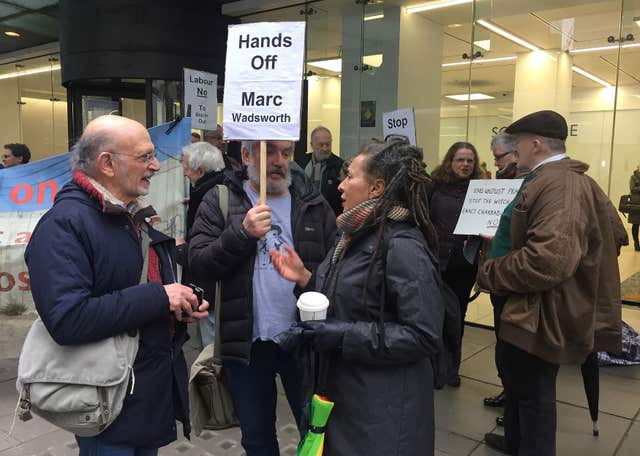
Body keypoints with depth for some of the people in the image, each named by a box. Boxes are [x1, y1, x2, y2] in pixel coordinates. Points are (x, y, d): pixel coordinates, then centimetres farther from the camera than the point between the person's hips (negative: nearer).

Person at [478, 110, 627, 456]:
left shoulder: (555, 184, -25)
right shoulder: (577, 180, 10)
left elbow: (548, 259, -39)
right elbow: (616, 234, 18)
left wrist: (489, 273, -24)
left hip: (541, 315, -11)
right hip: (551, 306, 11)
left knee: (532, 393, 6)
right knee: (520, 383, 25)